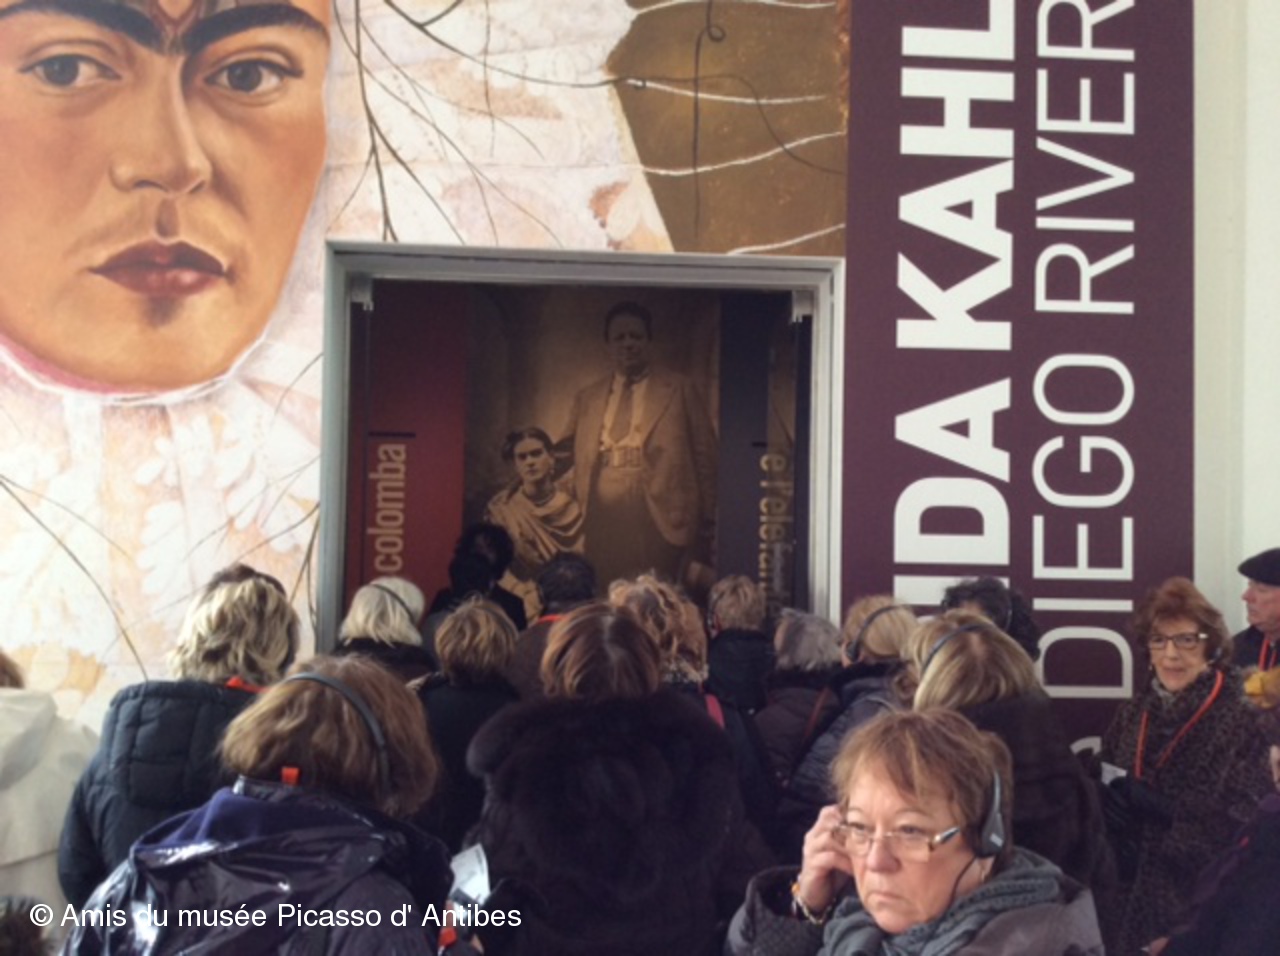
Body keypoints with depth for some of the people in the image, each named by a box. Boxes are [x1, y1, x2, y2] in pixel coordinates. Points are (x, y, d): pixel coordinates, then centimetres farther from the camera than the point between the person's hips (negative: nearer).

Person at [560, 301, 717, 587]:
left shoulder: (680, 390, 9)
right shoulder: (587, 397, 18)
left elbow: (704, 455, 7)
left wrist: (707, 522, 4)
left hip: (659, 514, -2)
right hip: (602, 518, 3)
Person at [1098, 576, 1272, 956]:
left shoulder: (1243, 721, -9)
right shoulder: (1133, 712, 8)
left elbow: (1244, 825, -15)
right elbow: (1101, 787, 11)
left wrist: (1158, 806, -21)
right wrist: (1109, 807, -11)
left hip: (1202, 901, -5)